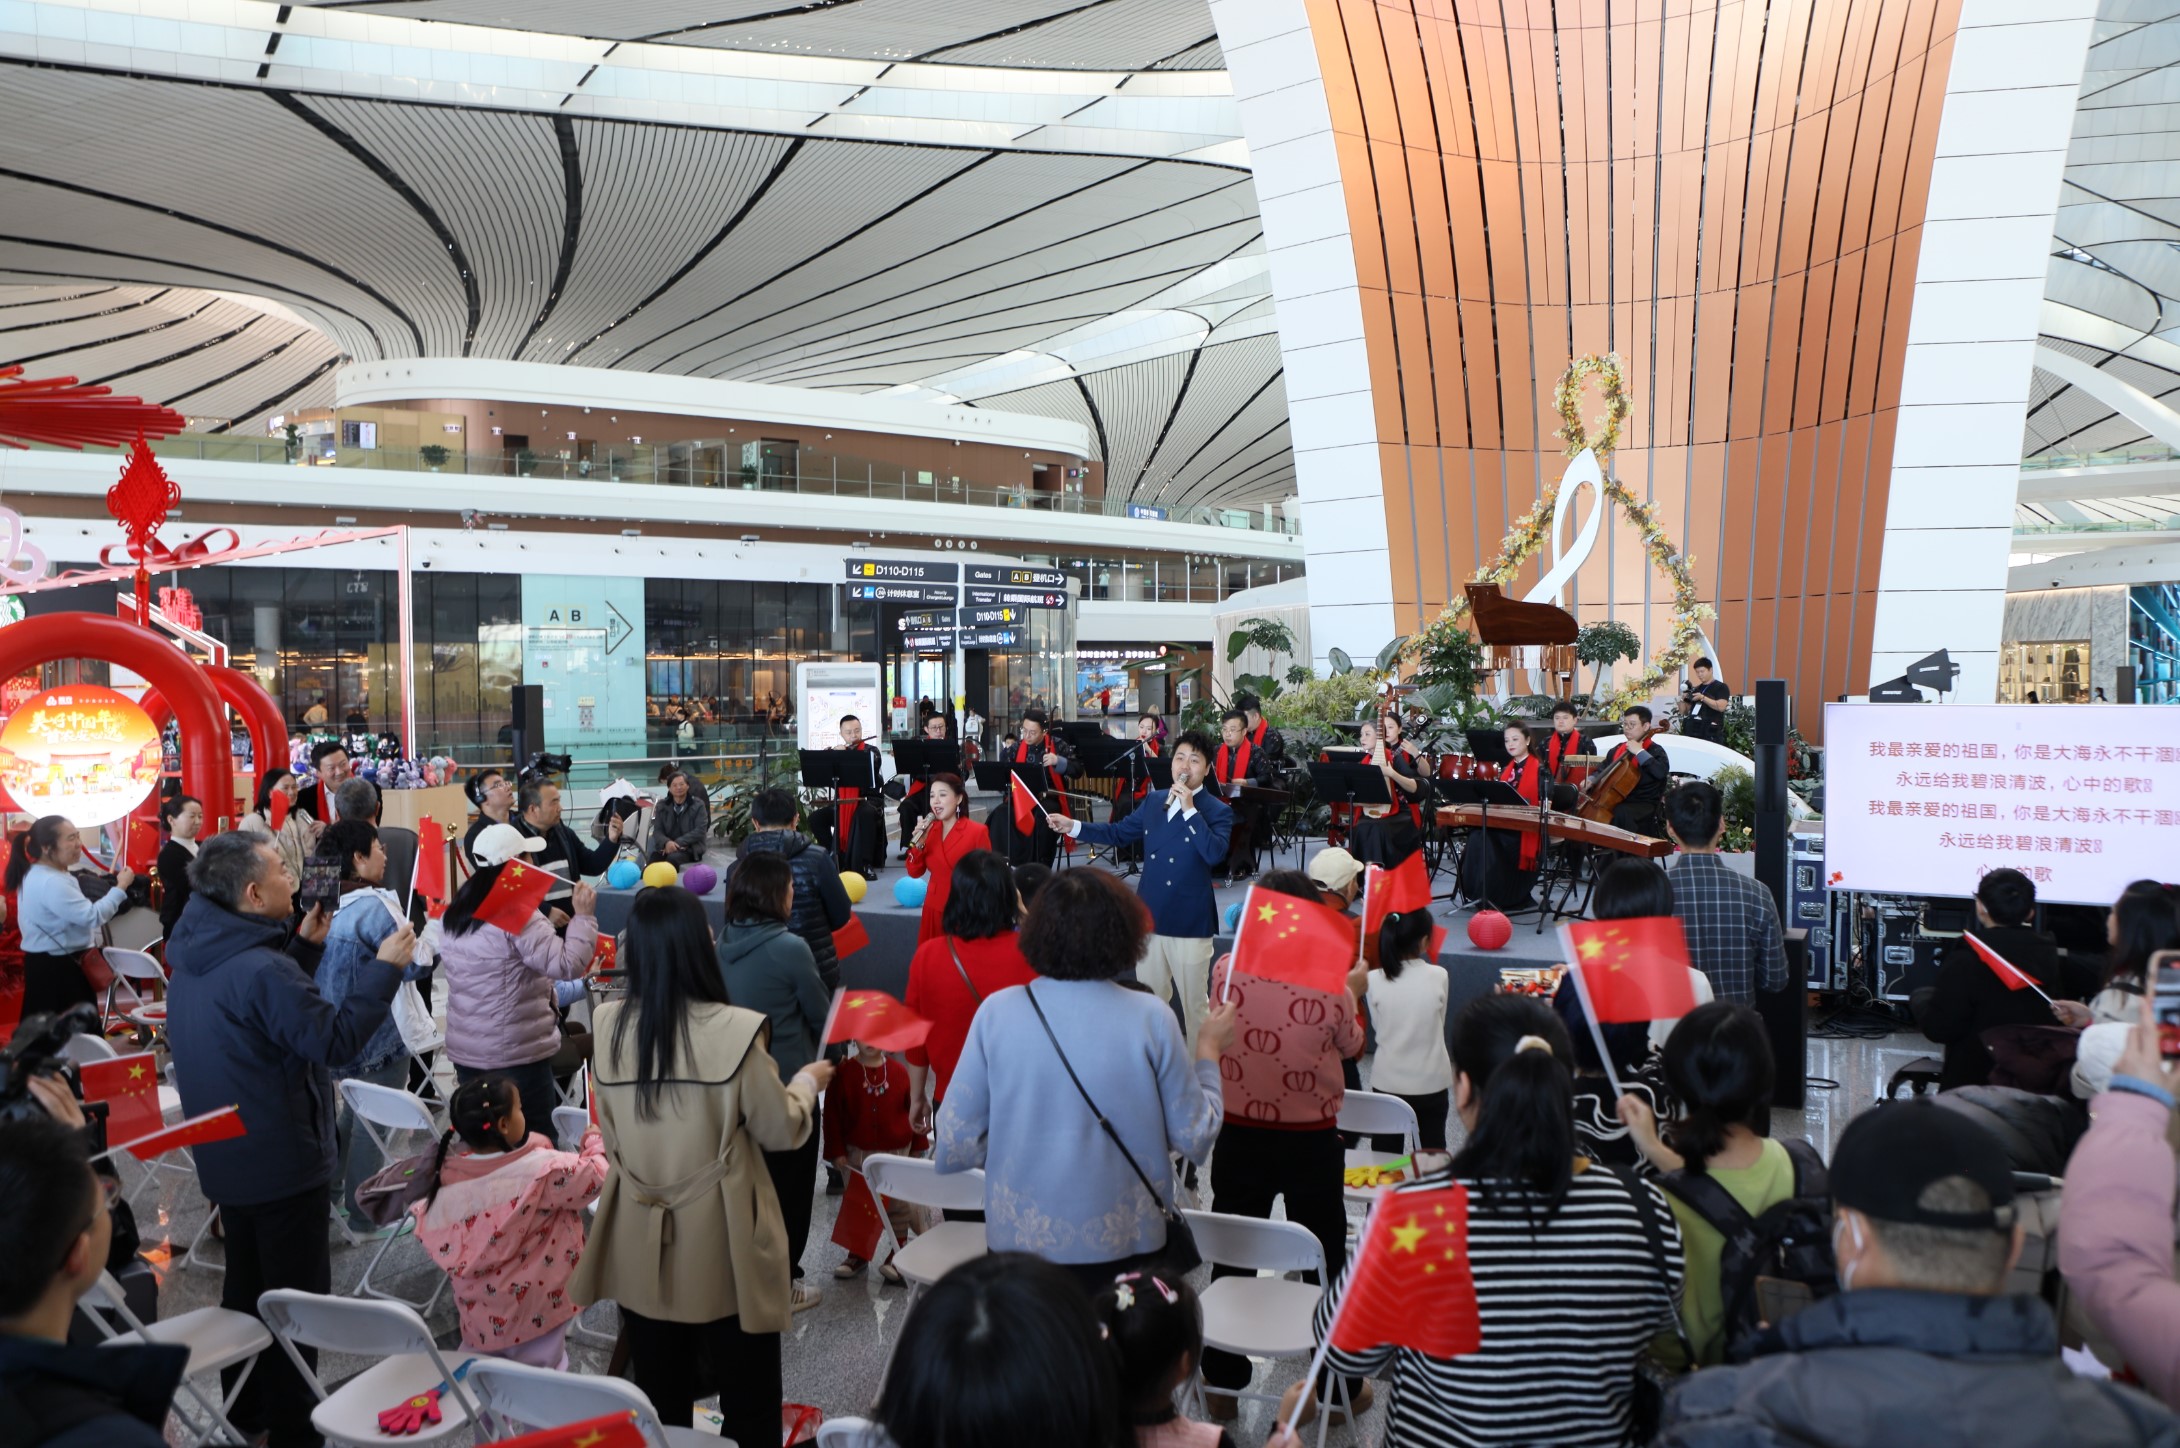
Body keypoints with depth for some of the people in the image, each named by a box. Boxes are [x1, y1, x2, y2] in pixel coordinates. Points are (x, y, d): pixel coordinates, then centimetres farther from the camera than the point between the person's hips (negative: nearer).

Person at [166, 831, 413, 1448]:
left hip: (224, 1158, 9)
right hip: (280, 1160, -9)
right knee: (296, 1292, 5)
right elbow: (338, 1038, -27)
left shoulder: (194, 952, 0)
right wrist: (385, 967, -21)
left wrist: (303, 945, 7)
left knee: (246, 1281, 23)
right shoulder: (261, 970, -29)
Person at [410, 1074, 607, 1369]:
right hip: (534, 1312, -4)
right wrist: (594, 1143, 0)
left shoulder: (447, 1178, -10)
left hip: (480, 1314, 4)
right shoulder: (541, 1168, -24)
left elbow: (434, 1241, 1)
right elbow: (596, 1176, -18)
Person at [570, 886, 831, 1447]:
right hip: (723, 1247, -4)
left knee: (660, 1402, 19)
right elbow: (781, 1133, -8)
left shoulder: (608, 1026, -7)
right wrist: (807, 1083, 10)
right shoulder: (733, 1030, -21)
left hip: (641, 1244, 4)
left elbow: (610, 1134, 9)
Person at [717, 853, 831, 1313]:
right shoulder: (790, 948, -20)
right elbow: (821, 1016, -9)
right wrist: (810, 1051, 10)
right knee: (789, 1188, 10)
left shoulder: (722, 946, -2)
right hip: (787, 1084, -6)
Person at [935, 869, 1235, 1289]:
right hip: (1125, 1247, -1)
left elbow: (953, 1148, -8)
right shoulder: (1150, 1018, -12)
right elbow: (1195, 1139, -5)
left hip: (1020, 1241, 1)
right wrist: (1209, 1051, 9)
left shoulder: (997, 1011, -10)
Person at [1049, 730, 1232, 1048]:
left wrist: (1190, 810, -25)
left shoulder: (1217, 811, -7)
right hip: (1150, 918, 5)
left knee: (1194, 1004, 4)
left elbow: (1215, 854, -24)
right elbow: (1119, 833, 18)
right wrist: (1073, 827, 10)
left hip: (1190, 924, -5)